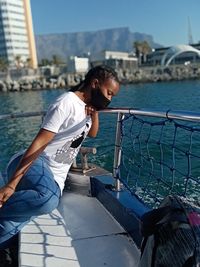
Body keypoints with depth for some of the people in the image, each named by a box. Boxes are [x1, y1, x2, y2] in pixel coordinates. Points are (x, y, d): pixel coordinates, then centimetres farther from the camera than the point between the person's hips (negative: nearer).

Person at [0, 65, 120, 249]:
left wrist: (95, 112, 11)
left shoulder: (87, 105, 16)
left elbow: (92, 133, 30)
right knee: (48, 199, -39)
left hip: (56, 177, 8)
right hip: (36, 164, -7)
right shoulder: (67, 103, -13)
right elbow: (39, 142, -21)